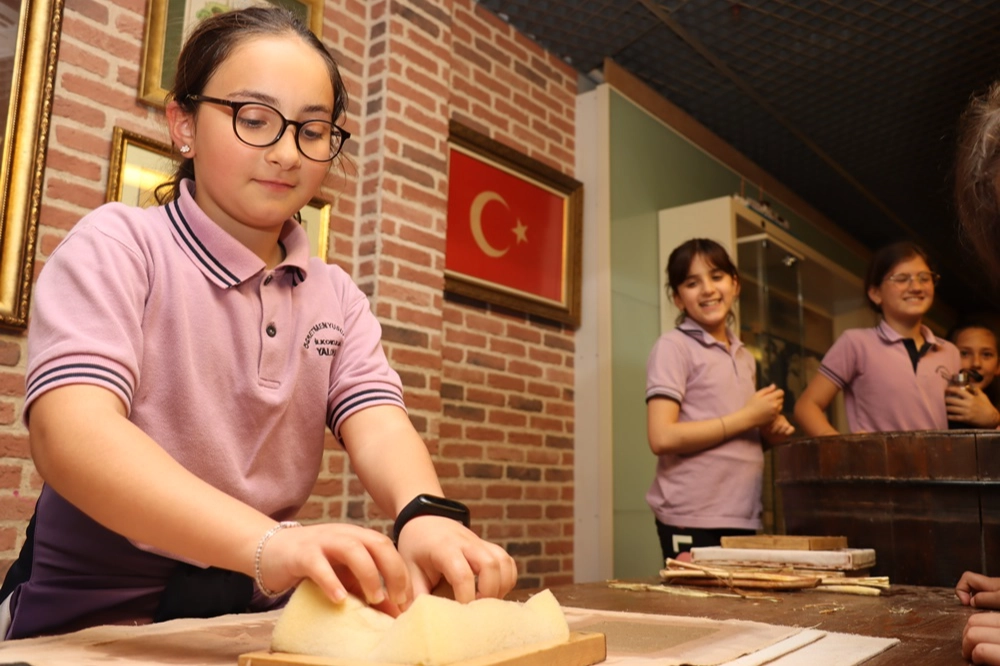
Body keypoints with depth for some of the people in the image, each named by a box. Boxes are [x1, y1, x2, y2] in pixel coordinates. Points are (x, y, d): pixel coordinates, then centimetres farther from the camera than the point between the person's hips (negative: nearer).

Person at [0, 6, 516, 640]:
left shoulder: (336, 297, 8)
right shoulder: (117, 247, -7)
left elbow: (377, 424, -8)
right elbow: (73, 432, -23)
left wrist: (426, 513, -31)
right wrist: (267, 542, -39)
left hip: (259, 617, 5)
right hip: (94, 618, -4)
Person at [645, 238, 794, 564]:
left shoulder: (745, 357, 15)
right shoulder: (673, 346, -6)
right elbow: (662, 438, -16)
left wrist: (771, 429, 3)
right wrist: (748, 417, -11)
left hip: (744, 518, 7)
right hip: (693, 522, -6)